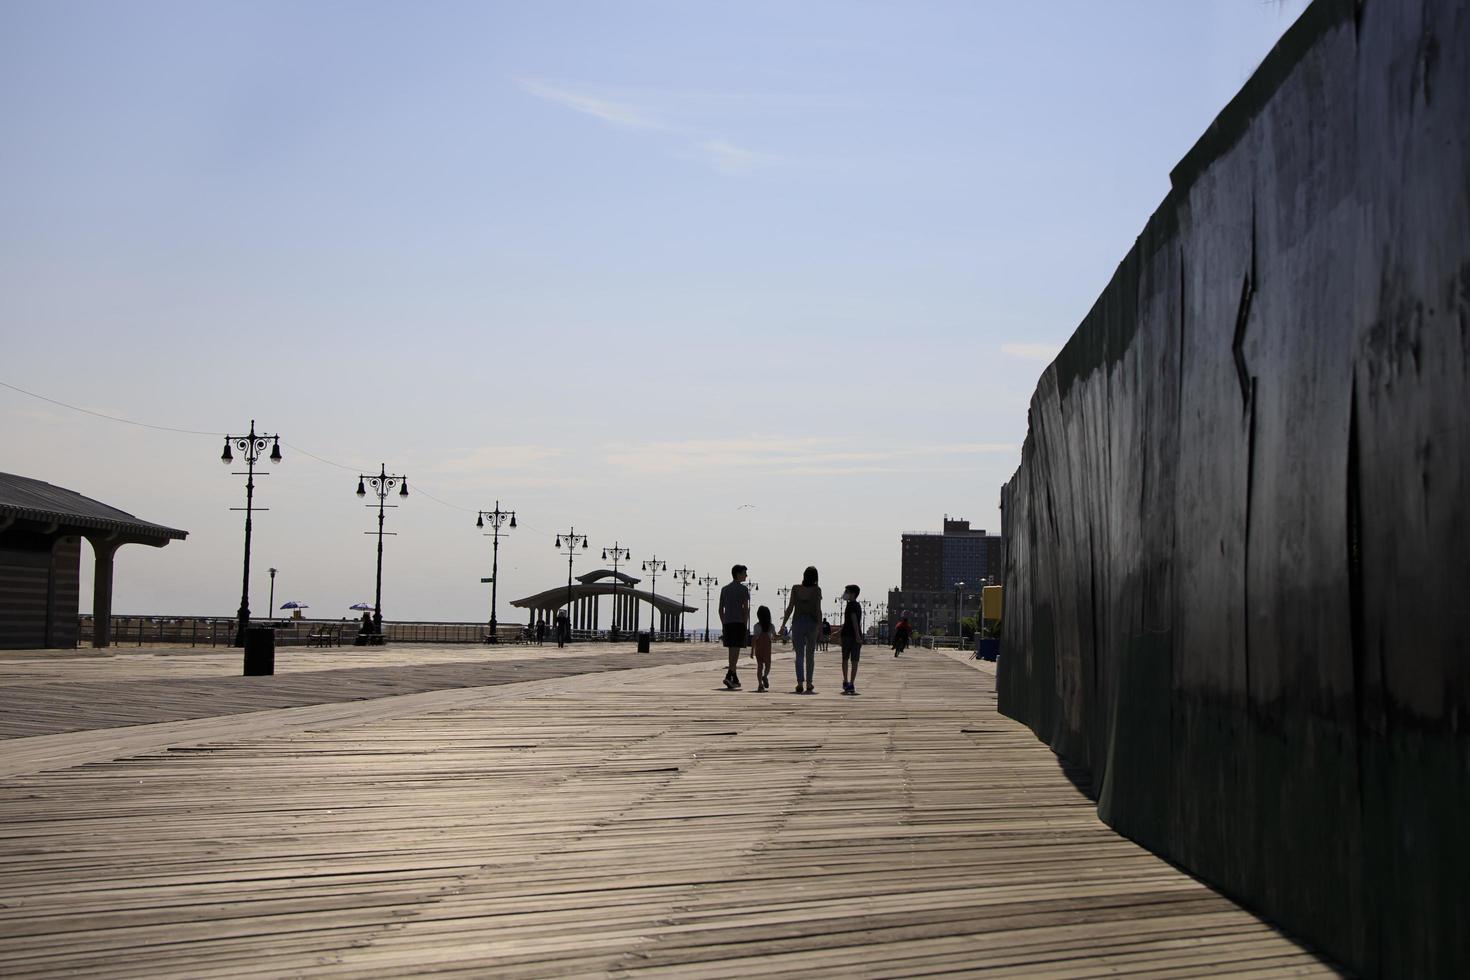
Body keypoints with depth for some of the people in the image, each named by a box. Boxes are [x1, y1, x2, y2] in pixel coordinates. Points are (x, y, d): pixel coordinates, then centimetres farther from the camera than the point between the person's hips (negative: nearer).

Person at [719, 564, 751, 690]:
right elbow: (746, 608, -11)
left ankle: (735, 679, 16)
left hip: (728, 623, 6)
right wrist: (747, 626, -7)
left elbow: (721, 609, 13)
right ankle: (729, 676, -23)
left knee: (732, 650, 11)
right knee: (736, 650, -9)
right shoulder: (743, 589, -4)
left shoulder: (724, 589, 14)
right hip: (739, 623, -6)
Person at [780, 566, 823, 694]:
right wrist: (820, 625, -4)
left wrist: (783, 624, 5)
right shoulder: (816, 590, -6)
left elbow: (790, 608, -2)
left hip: (798, 623, 0)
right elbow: (818, 609, -9)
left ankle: (800, 682, -14)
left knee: (799, 655, 2)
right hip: (812, 624, 0)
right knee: (810, 656, 13)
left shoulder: (795, 589, -2)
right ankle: (809, 684, 14)